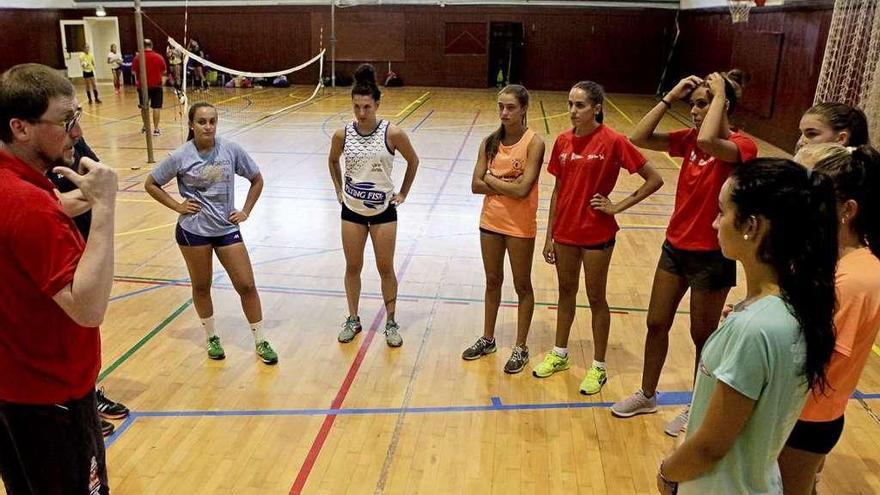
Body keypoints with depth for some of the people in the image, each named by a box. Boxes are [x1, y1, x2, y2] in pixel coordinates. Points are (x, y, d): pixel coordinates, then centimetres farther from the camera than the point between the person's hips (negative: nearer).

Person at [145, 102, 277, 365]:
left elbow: (257, 179, 6)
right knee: (201, 286, 12)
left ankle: (260, 341, 16)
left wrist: (246, 211, 0)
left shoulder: (231, 150, -7)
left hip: (227, 229, 1)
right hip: (193, 231, -1)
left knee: (246, 285, 1)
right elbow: (150, 184, 2)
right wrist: (177, 206, -6)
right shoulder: (180, 157, -10)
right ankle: (212, 337, 33)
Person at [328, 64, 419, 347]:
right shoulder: (342, 135, -7)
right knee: (352, 267, 11)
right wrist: (339, 189, 10)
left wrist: (403, 193, 3)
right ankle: (353, 320, 27)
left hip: (384, 210, -2)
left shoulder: (393, 134, -13)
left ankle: (391, 323, 21)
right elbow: (333, 161, 14)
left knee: (386, 268, 6)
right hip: (352, 210, 2)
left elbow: (413, 161, 2)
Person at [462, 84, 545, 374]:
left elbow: (522, 189, -22)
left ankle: (521, 347, 23)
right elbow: (476, 185, -4)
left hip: (520, 226, -5)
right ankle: (487, 339, 34)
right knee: (492, 281, 18)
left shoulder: (534, 143, -14)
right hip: (491, 221, 5)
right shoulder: (491, 142, 1)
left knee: (522, 286, 9)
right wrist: (507, 185, -16)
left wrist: (491, 179, -9)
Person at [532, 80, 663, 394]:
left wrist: (618, 206, -12)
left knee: (596, 298, 8)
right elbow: (558, 190, 8)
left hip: (596, 234, -5)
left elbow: (654, 179, -11)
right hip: (565, 231, 5)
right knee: (566, 291, 19)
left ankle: (598, 367, 24)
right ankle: (560, 354, 36)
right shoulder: (563, 141, 1)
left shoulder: (612, 141, -14)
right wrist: (549, 235, 8)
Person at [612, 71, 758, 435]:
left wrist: (719, 94, -25)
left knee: (702, 335, 11)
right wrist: (670, 97, -8)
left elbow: (708, 142, -39)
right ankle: (647, 395, 35)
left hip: (711, 255, -6)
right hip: (675, 246, 7)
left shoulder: (742, 146, -17)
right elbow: (639, 138, -5)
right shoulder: (690, 139, 2)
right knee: (656, 324, 16)